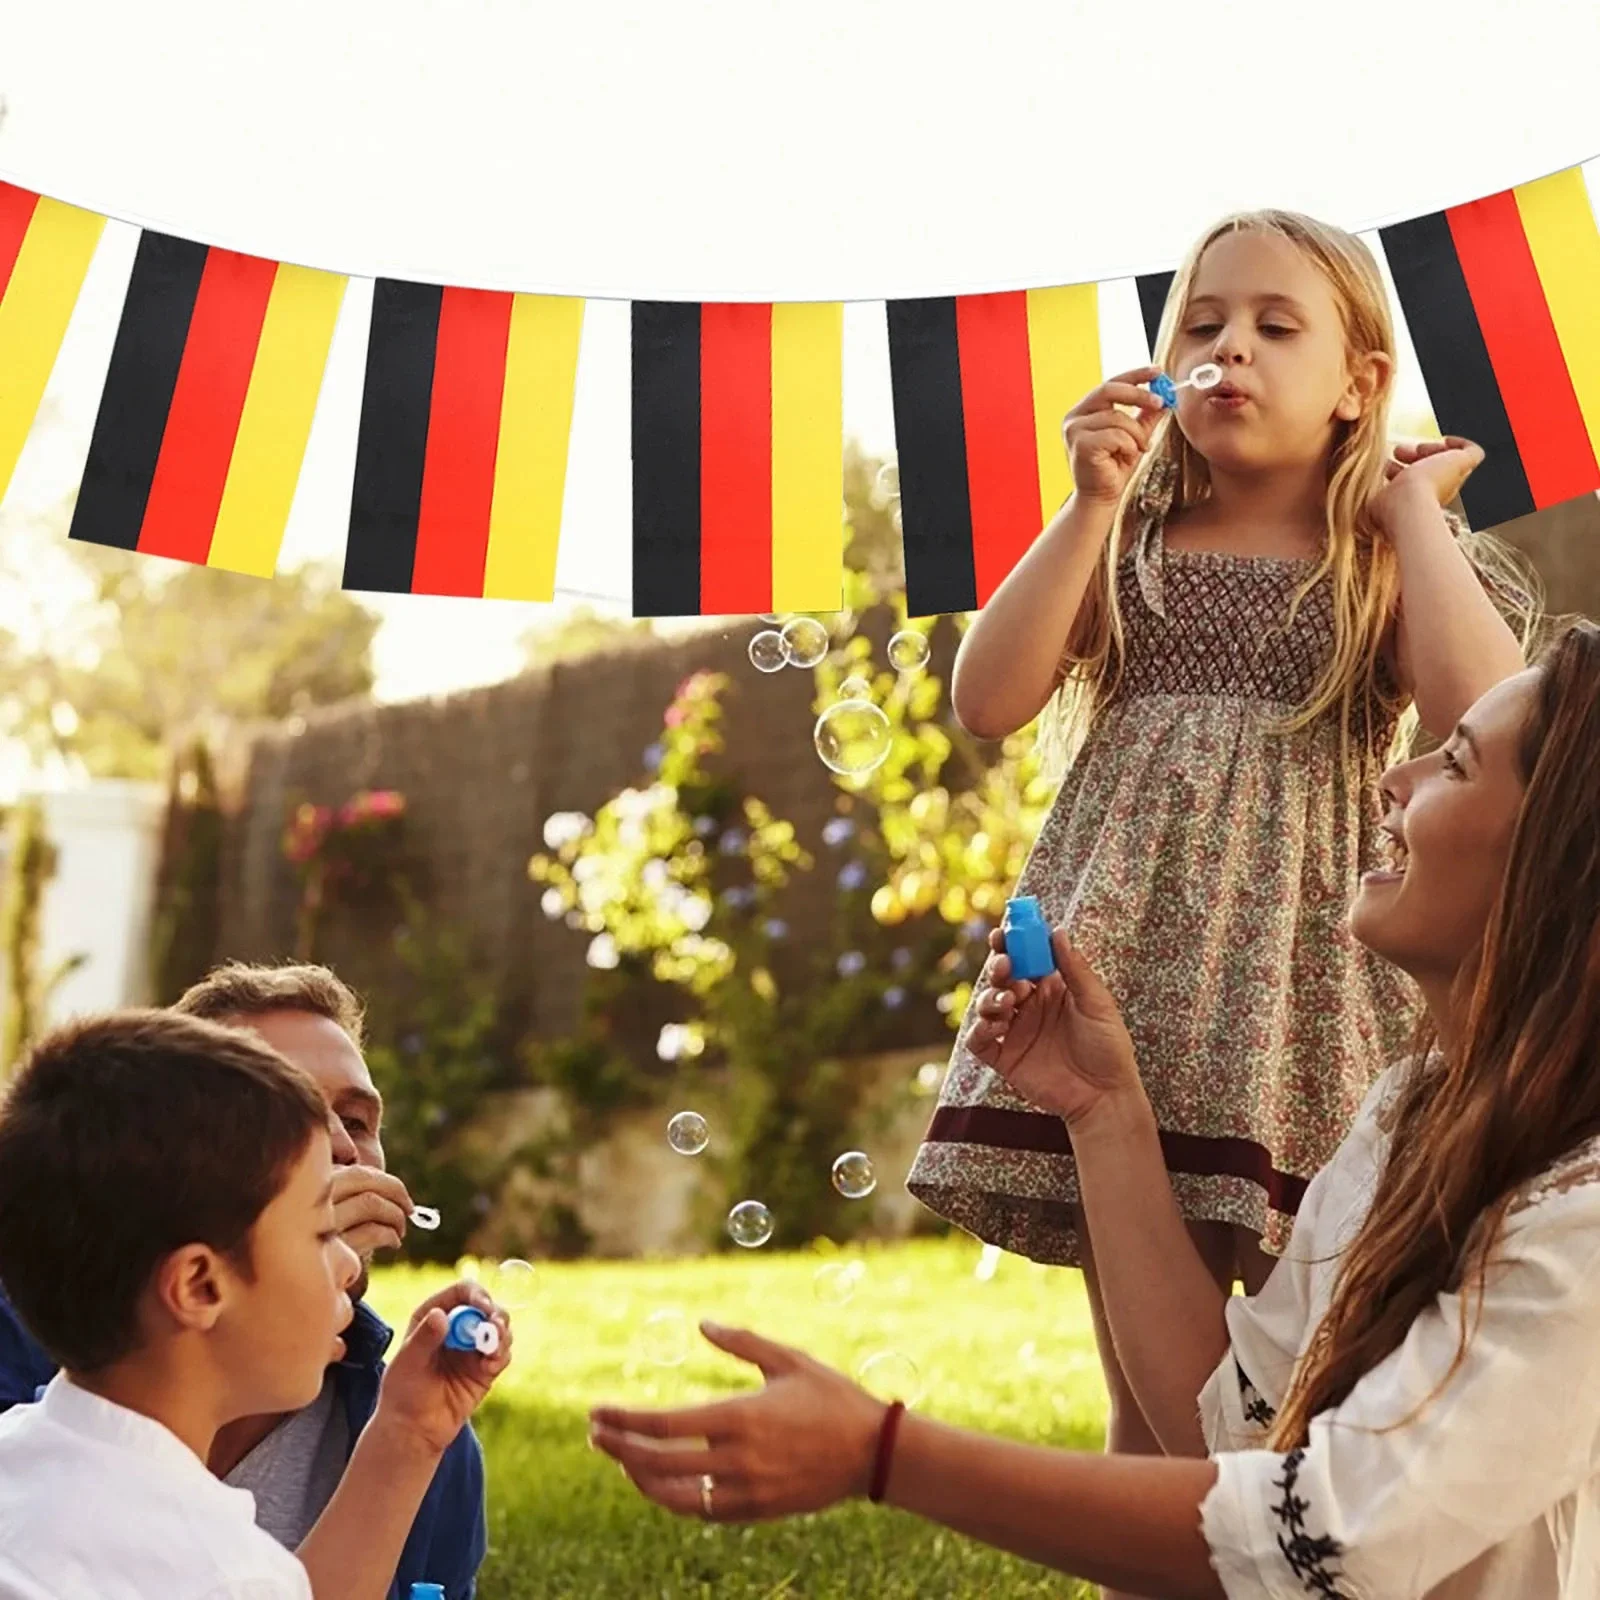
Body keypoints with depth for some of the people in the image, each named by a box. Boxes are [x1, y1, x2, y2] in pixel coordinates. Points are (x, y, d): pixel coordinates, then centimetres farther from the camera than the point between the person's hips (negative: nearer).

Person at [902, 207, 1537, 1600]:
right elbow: (988, 700, -1)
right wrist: (1094, 505, -4)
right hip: (1131, 963, 2)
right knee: (1150, 1404, 7)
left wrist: (1411, 510, -3)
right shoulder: (1127, 544, 13)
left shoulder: (1394, 557, 8)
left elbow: (1486, 722, -12)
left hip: (1303, 963, -1)